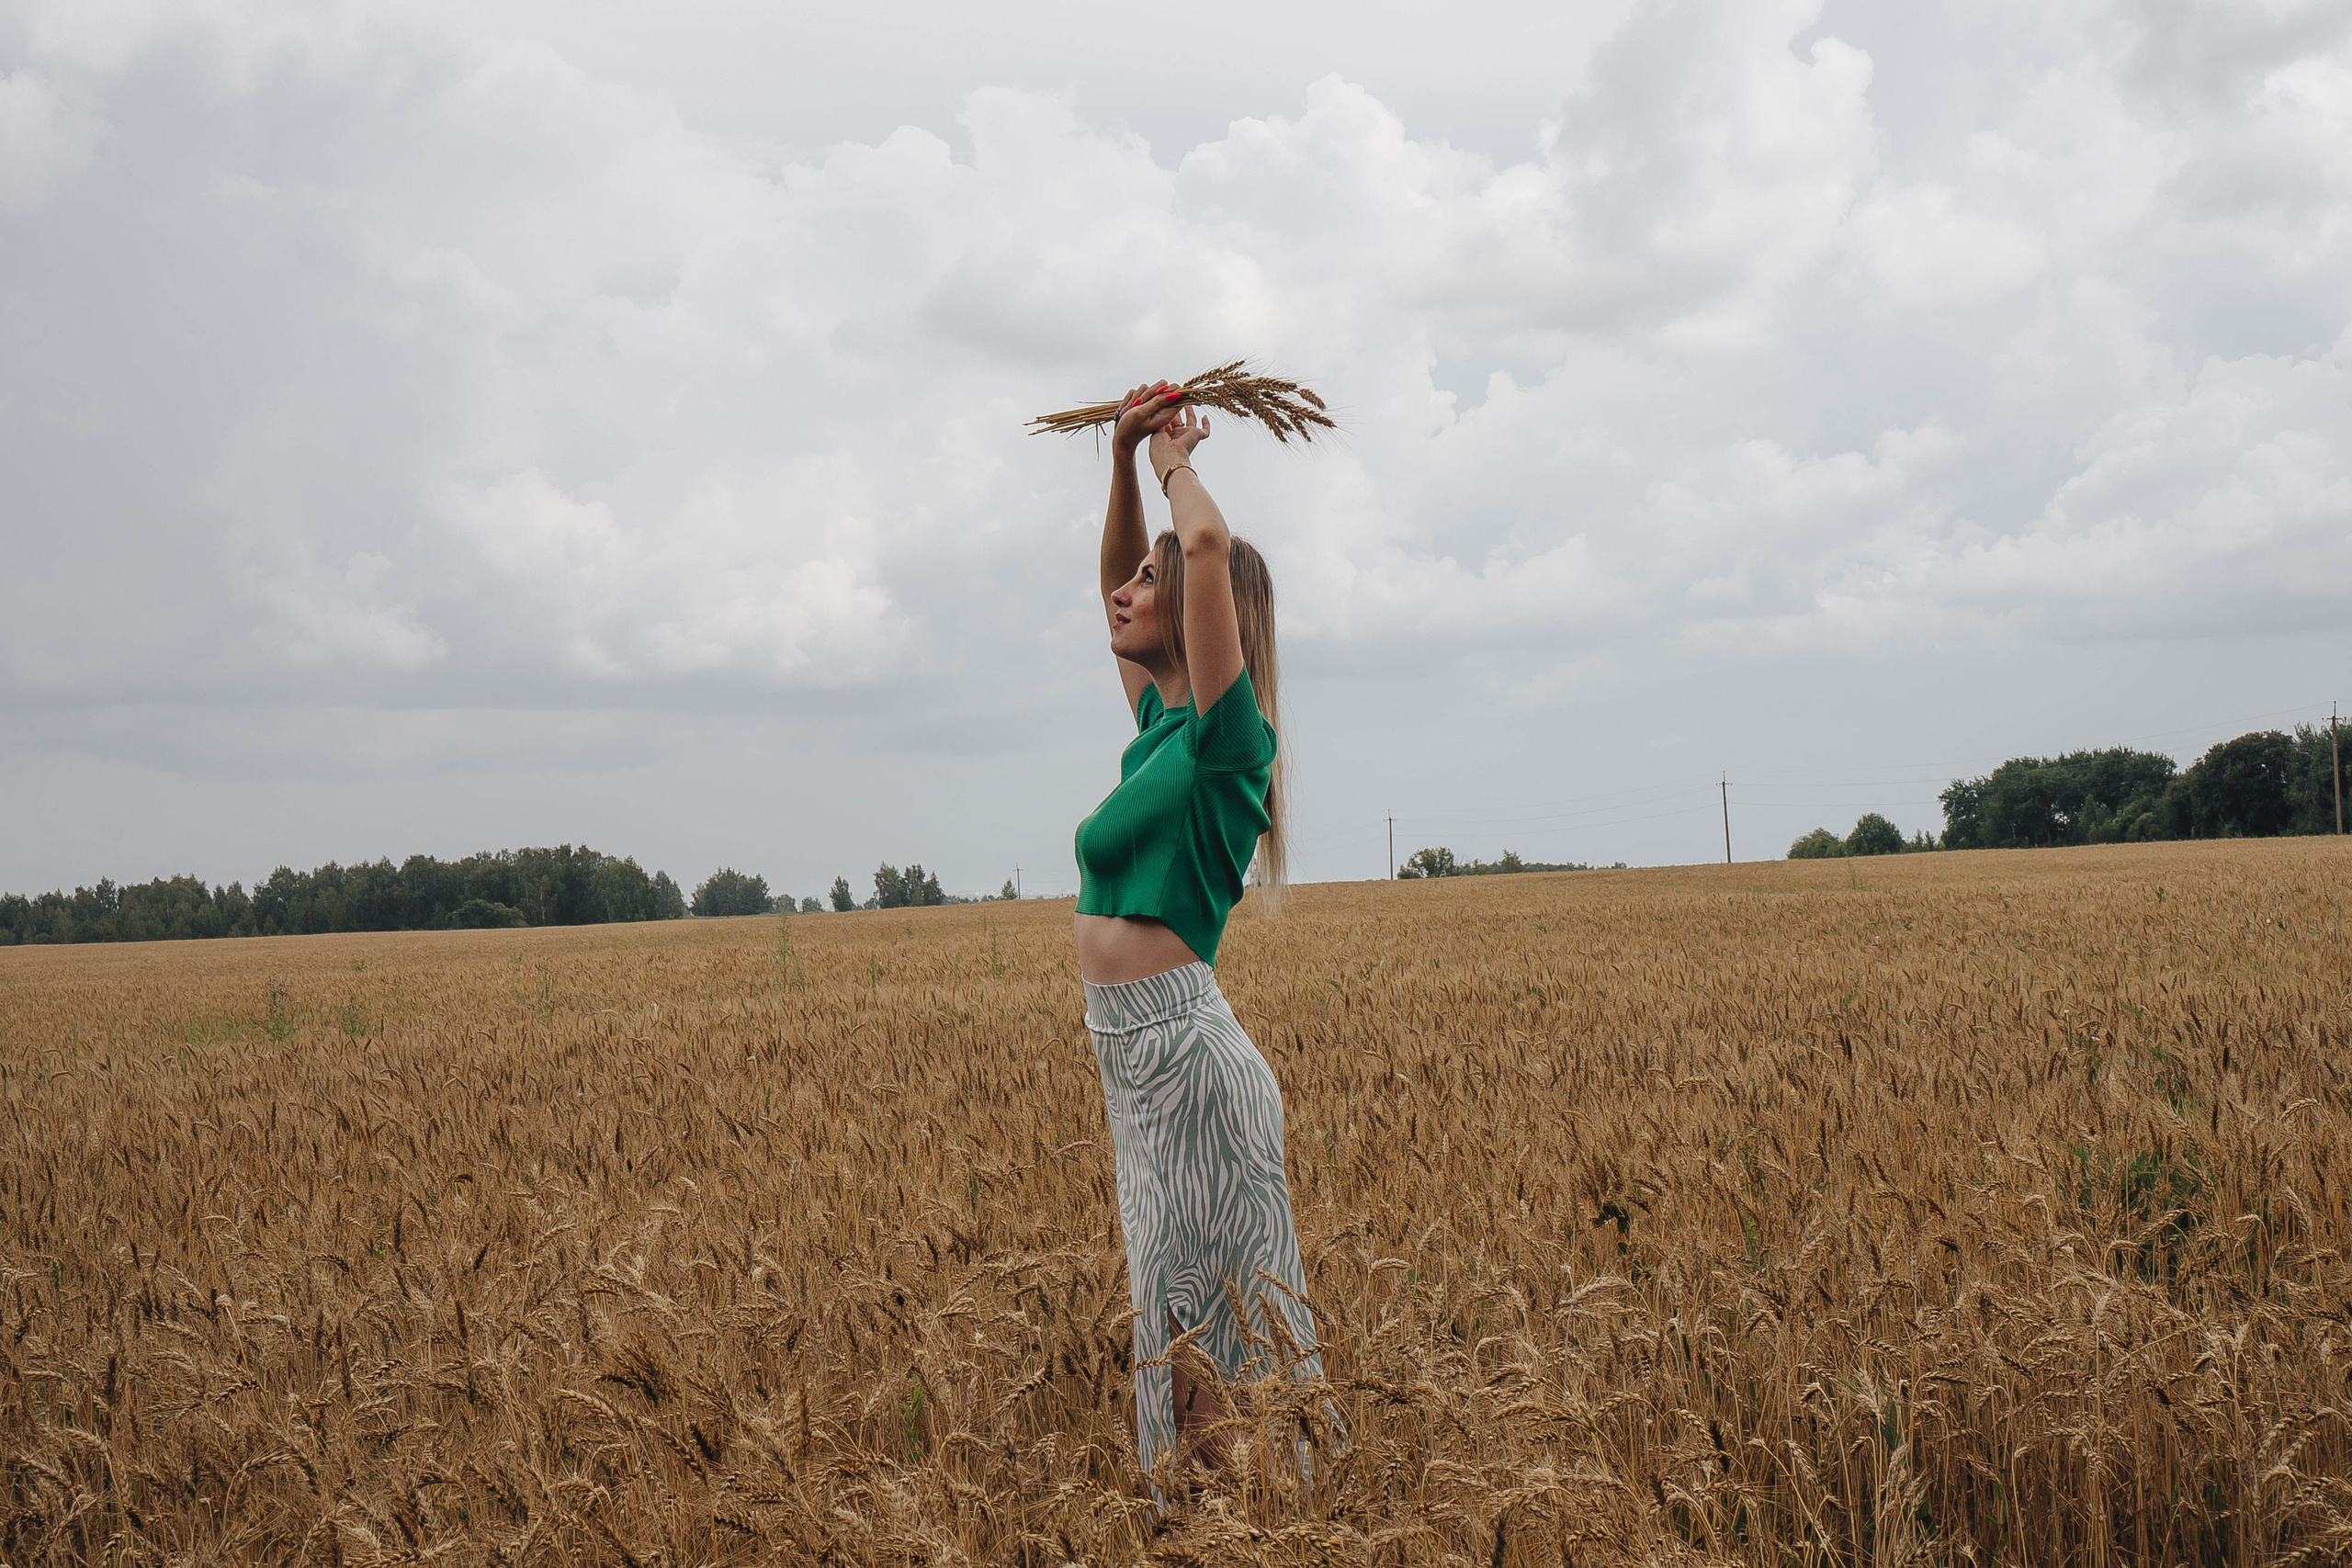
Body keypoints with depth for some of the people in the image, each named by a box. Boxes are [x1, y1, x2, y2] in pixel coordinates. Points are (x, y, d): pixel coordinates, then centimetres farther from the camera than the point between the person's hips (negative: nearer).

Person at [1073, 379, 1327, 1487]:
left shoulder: (1224, 733, -10)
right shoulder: (1159, 724, 13)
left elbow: (1209, 542, -24)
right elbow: (1118, 583, 29)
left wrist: (1178, 466, -4)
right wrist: (1123, 457, 18)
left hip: (1187, 1057, -9)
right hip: (1138, 1060, 9)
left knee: (1215, 1331, -5)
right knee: (1177, 1324, 12)